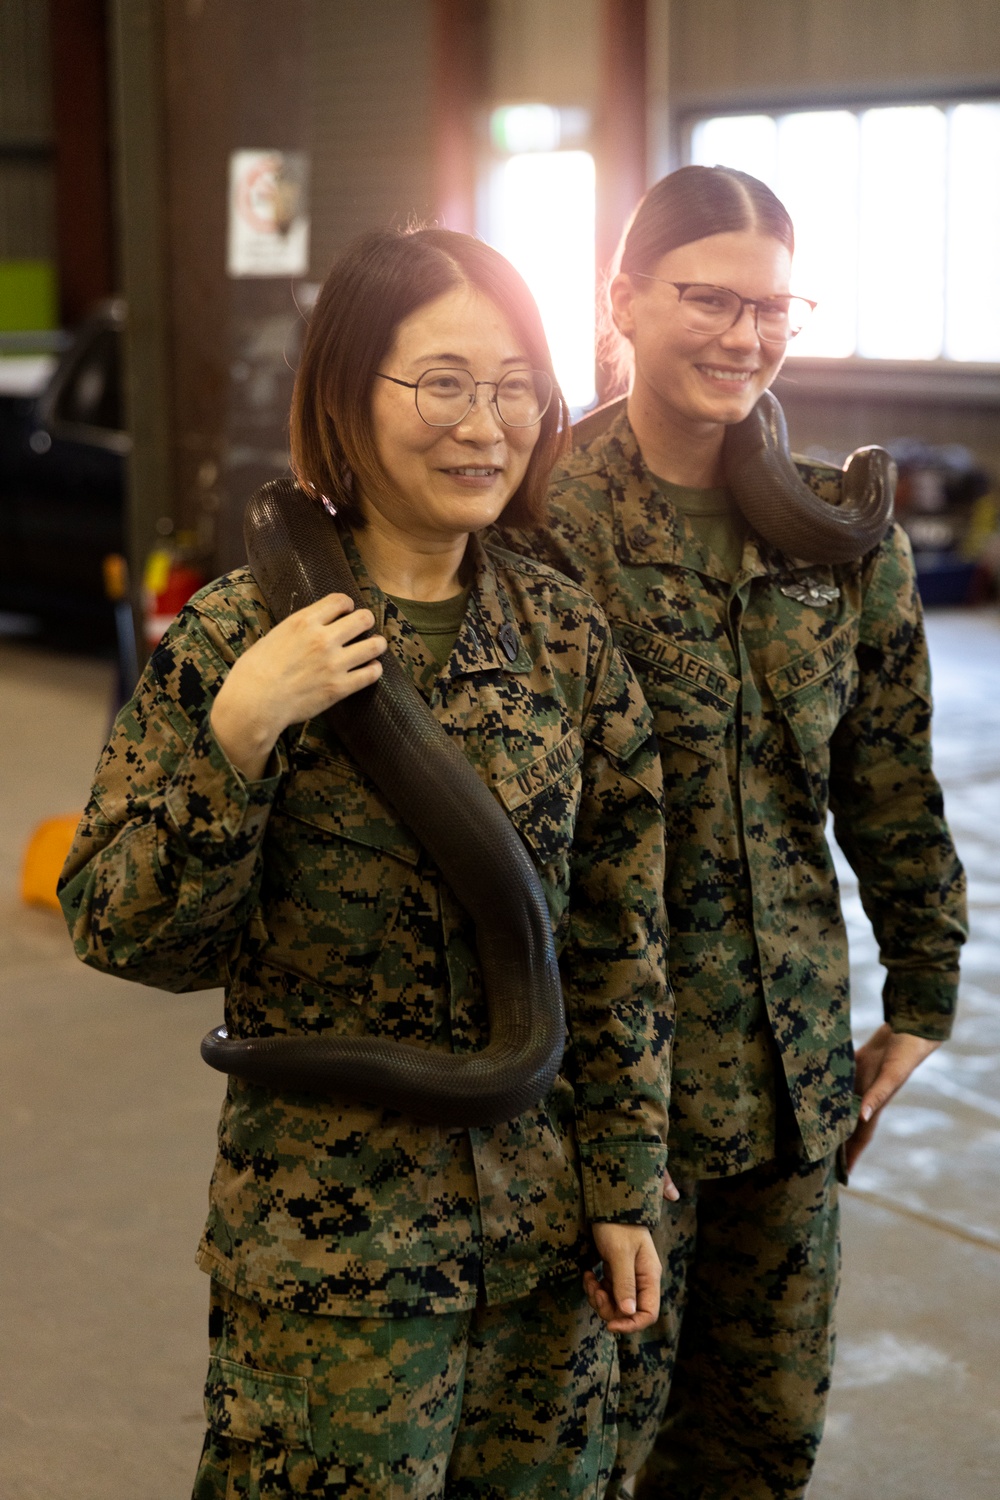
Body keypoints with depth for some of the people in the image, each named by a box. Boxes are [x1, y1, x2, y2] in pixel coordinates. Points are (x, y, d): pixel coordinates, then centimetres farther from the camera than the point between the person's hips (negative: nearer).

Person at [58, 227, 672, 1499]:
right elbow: (122, 931, -10)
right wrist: (238, 736, -24)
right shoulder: (243, 632, -10)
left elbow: (621, 938, 5)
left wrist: (627, 1190, 6)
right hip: (331, 1245, -3)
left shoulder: (568, 635, 0)